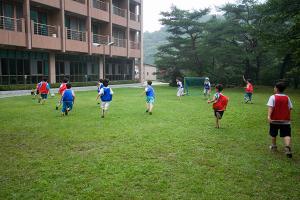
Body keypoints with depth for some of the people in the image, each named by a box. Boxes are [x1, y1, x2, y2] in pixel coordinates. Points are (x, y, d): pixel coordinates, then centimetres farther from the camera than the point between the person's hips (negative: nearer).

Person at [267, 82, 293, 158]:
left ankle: (274, 146, 29)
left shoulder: (273, 97, -8)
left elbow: (270, 107, -19)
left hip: (274, 119, -2)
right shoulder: (287, 98, 3)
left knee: (273, 134, 16)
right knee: (286, 134, -1)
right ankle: (288, 147, -22)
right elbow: (290, 108, 4)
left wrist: (269, 116, -27)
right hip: (285, 120, 2)